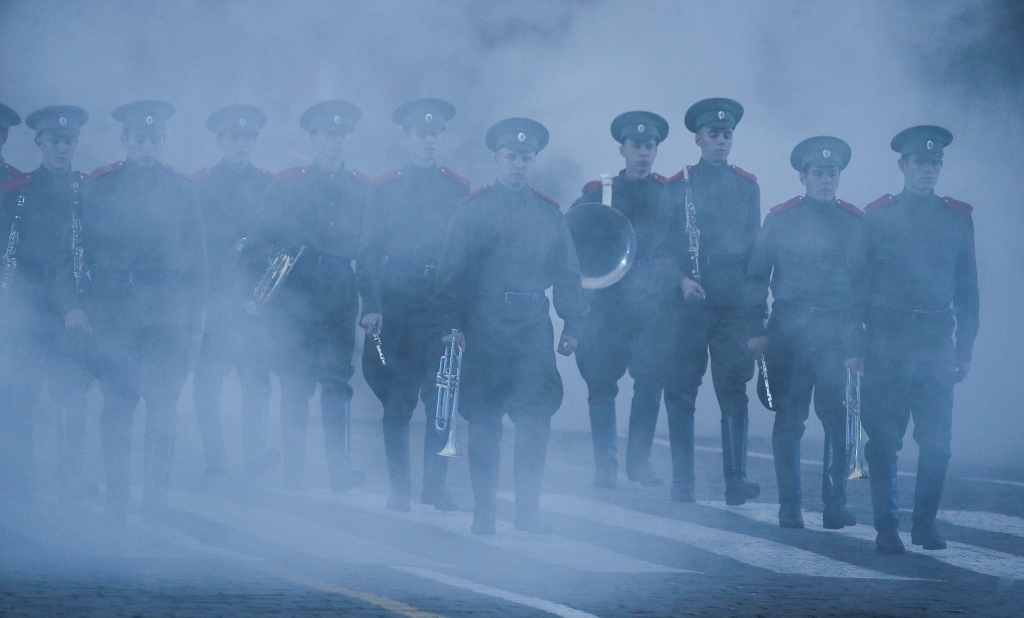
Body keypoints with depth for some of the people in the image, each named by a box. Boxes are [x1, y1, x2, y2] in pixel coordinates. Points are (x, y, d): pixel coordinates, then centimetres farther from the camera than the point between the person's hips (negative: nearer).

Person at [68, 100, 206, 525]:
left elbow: (196, 258, 10)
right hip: (111, 313, 0)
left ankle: (156, 498, 3)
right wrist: (75, 303, -5)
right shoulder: (99, 187, 7)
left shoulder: (182, 189, 8)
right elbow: (82, 249, 7)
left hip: (166, 313, 0)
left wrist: (195, 322, 6)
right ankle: (115, 500, 6)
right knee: (116, 407, 0)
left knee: (162, 407, -5)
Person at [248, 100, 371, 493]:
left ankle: (340, 470, -2)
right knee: (296, 384, -1)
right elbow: (259, 239, 6)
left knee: (337, 383, -4)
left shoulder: (362, 190, 11)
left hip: (340, 299, 1)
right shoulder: (288, 185, 6)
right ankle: (293, 472, 4)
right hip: (295, 300, -1)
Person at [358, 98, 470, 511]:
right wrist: (371, 305, -6)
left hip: (443, 306, 1)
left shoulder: (459, 189, 9)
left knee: (441, 400, 0)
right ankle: (399, 487, 7)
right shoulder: (385, 189, 6)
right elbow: (369, 252, 3)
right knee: (397, 402, 0)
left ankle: (435, 485, 9)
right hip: (396, 306, -1)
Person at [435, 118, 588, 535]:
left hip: (533, 326, 2)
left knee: (536, 418, -5)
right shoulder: (473, 209, 3)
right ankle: (483, 512, 8)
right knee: (484, 420, 1)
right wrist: (451, 323, -8)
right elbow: (451, 270, 0)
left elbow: (567, 273, 14)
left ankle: (528, 509, 2)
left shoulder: (549, 213, 11)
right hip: (484, 326, -2)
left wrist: (573, 326, 8)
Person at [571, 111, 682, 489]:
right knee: (601, 382, -3)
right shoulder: (598, 192, 10)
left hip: (656, 305, 0)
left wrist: (679, 277, -10)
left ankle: (640, 461, 11)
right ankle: (605, 464, 3)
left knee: (650, 383, 0)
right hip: (609, 302, 0)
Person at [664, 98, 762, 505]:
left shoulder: (747, 186, 14)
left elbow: (754, 246, 15)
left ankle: (736, 478, -2)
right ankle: (682, 481, 5)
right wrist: (681, 280, -13)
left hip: (733, 303, 2)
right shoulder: (678, 186, 6)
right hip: (688, 302, -1)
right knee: (681, 391, -1)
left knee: (734, 387, -5)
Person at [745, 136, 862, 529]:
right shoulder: (780, 219, 6)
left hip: (836, 332, 0)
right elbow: (756, 277, 6)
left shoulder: (856, 222, 10)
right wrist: (756, 330, -1)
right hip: (788, 330, 0)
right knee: (788, 420, 2)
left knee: (839, 417, -8)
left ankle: (835, 505, 0)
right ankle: (789, 507, 9)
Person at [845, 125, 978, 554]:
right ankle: (887, 529, 7)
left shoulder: (958, 218, 9)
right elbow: (858, 283, 4)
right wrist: (854, 346, -1)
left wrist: (965, 349, 7)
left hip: (936, 342, 2)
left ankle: (925, 523, 13)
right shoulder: (878, 216, 4)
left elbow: (967, 289, 11)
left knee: (937, 441, -1)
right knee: (883, 440, -1)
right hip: (886, 342, -2)